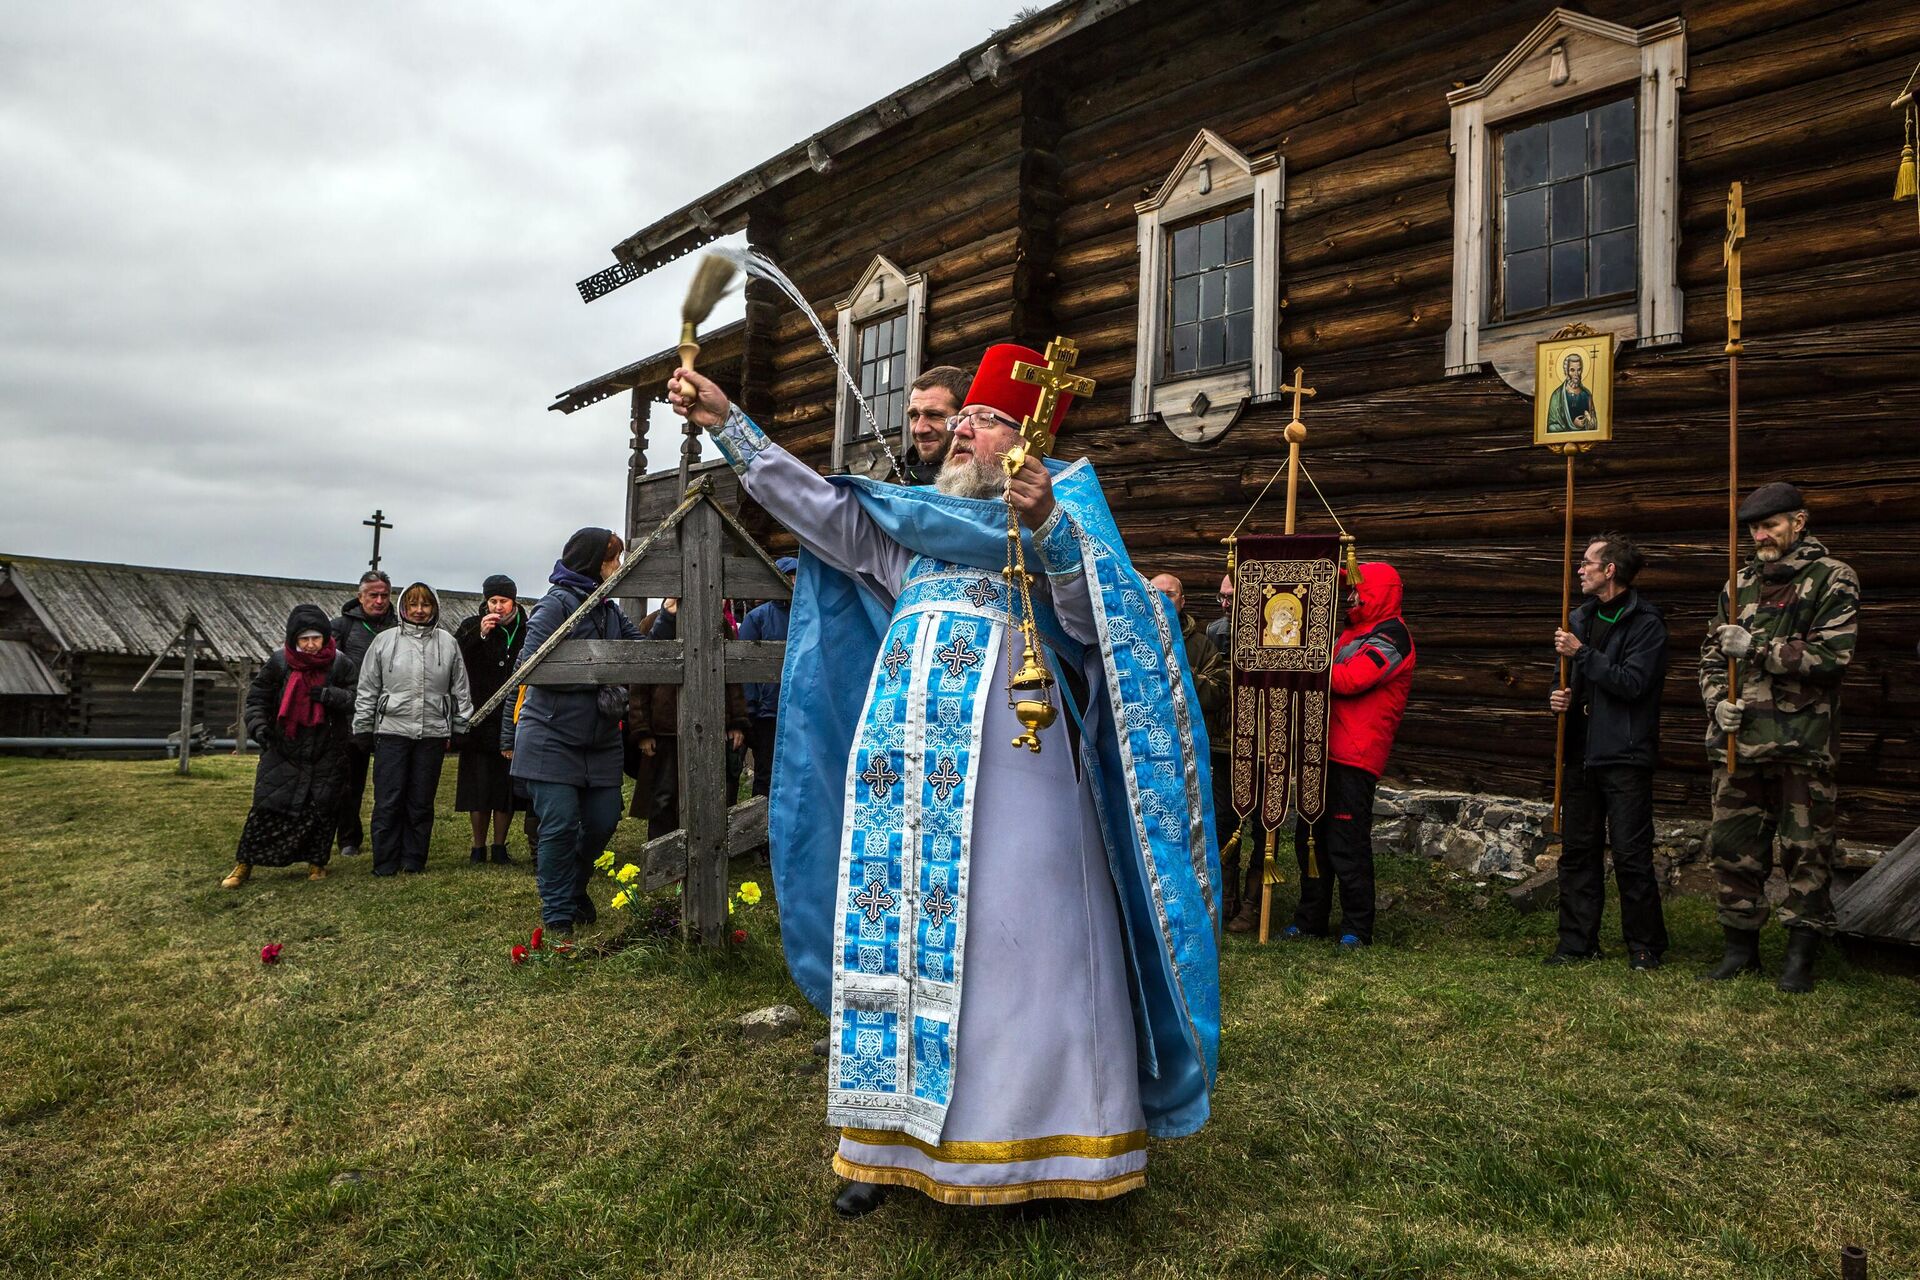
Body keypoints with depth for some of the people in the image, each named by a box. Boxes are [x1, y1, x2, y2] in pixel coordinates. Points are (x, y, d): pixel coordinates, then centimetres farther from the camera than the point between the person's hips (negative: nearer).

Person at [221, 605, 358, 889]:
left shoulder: (341, 664, -5)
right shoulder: (278, 661, -4)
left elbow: (355, 699, -6)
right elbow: (256, 697, 3)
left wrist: (332, 695, -25)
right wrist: (258, 725, -13)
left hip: (326, 753, 0)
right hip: (283, 749, 0)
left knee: (322, 808, 5)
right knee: (266, 805, -2)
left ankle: (317, 862, 20)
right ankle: (243, 864, 12)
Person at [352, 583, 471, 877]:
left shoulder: (447, 643, 7)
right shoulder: (384, 640, 4)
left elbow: (460, 690, 11)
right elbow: (367, 689, 7)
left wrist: (460, 728, 9)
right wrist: (363, 730, 5)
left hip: (432, 734, 1)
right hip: (391, 731, -1)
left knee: (421, 802, 7)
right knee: (388, 802, -1)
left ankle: (413, 861, 17)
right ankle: (385, 863, 10)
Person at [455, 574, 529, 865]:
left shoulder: (527, 631, 4)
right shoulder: (471, 627, 3)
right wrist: (479, 634, -21)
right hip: (479, 719, 0)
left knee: (507, 786, 4)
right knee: (479, 784, 4)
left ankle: (499, 845, 17)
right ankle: (478, 846, 17)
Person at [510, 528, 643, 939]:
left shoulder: (610, 611, 12)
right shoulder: (556, 604, -10)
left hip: (600, 741, 7)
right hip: (552, 739, -7)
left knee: (603, 821, 8)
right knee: (560, 825, -5)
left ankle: (573, 886, 36)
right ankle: (557, 916, 11)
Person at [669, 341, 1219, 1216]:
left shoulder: (1067, 517, 5)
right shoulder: (909, 521, 21)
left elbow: (1093, 620, -11)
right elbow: (816, 505, 18)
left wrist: (1048, 525, -26)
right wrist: (726, 422, 15)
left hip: (1006, 767, -5)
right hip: (904, 768, 5)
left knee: (1008, 939, -2)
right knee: (901, 939, 9)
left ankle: (1029, 1139, 13)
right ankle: (894, 1137, 21)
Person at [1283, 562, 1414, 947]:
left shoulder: (1390, 638, -9)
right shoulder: (1353, 633, 21)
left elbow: (1348, 679, -22)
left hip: (1354, 759, -9)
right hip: (1325, 752, 9)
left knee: (1347, 845, -4)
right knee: (1309, 839, 13)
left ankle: (1357, 928, 9)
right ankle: (1311, 920, 24)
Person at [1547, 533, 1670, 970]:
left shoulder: (1645, 622, -9)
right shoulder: (1582, 618, 14)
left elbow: (1632, 683, -20)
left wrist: (1581, 653, -18)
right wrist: (1563, 696, 3)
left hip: (1625, 755, -7)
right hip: (1583, 753, 7)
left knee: (1631, 855, -2)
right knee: (1577, 850, 10)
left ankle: (1644, 945, 13)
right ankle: (1577, 941, 19)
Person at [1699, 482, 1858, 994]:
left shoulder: (1833, 579, -2)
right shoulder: (1740, 583, 14)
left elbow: (1832, 655, -13)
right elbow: (1711, 653, 16)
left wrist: (1757, 648, -16)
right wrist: (1717, 701, 1)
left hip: (1803, 743, -5)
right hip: (1739, 740, 5)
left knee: (1806, 850, 3)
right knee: (1733, 845, 9)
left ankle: (1800, 956, 15)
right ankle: (1741, 946, 22)